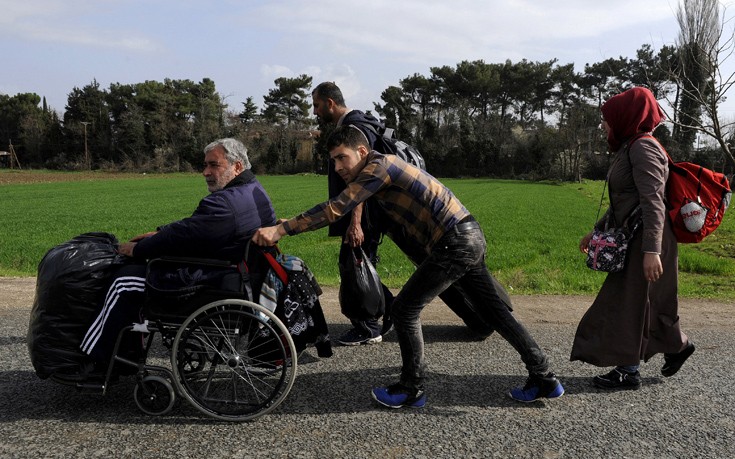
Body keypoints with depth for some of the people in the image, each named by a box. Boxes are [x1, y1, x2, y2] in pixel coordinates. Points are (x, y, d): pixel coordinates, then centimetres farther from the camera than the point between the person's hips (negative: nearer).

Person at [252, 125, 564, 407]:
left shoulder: (379, 166, -13)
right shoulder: (382, 170, 16)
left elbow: (336, 209, -21)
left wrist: (280, 229, -21)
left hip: (455, 244, -10)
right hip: (471, 238, 10)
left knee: (404, 310, -2)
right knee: (495, 311, 17)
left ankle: (412, 389, 12)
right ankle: (544, 379, 27)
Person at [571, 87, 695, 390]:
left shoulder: (643, 147, -15)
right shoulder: (629, 148, 15)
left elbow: (653, 202, -25)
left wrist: (651, 250, -30)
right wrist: (597, 231, 21)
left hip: (646, 240, -9)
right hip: (633, 239, 9)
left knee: (630, 302, -2)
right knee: (647, 301, 19)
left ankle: (628, 370, 9)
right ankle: (677, 345, 37)